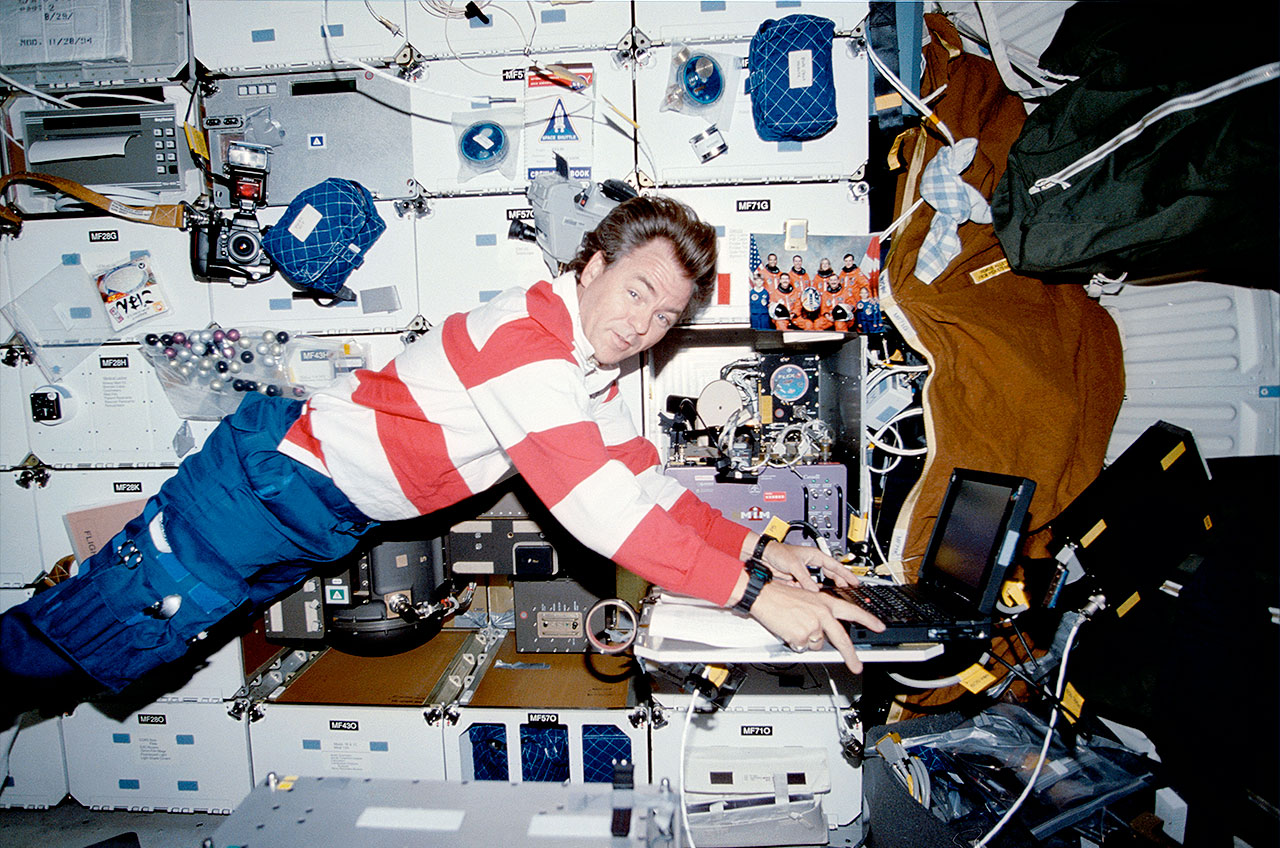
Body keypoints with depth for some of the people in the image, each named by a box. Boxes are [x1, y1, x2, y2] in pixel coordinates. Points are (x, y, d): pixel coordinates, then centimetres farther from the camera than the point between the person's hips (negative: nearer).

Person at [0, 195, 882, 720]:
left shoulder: (593, 370, 1)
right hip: (272, 475, -8)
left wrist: (757, 545, -9)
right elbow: (599, 512, -38)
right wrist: (753, 594, -36)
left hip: (328, 522, 9)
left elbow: (646, 485, 2)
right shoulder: (527, 337, -30)